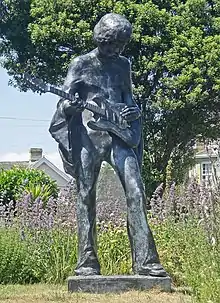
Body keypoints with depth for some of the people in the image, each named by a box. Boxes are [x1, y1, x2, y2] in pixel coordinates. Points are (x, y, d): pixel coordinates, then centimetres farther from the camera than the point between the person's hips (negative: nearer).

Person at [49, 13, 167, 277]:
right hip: (88, 134, -3)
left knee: (136, 191, -10)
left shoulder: (122, 64, 16)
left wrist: (134, 110, 1)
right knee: (86, 197, -3)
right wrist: (71, 106, -24)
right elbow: (63, 102, 1)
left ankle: (145, 260, -11)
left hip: (119, 133, 3)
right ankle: (87, 262, 1)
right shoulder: (81, 64, 4)